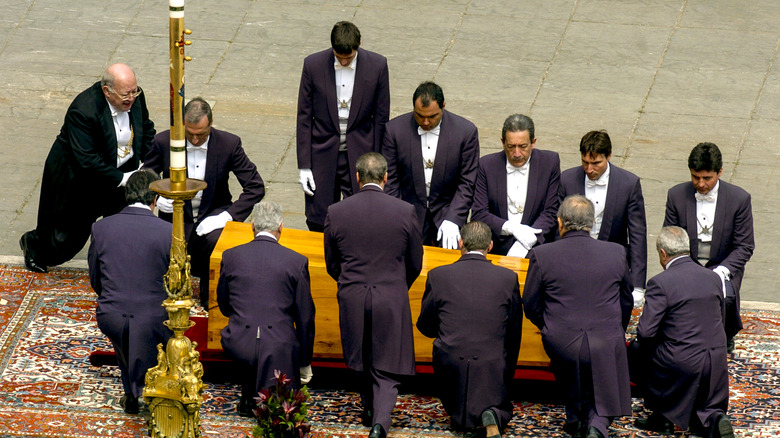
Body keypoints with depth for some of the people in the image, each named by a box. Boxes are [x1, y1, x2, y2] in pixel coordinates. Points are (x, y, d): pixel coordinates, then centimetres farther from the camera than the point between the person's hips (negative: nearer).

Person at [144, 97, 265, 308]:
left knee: (217, 240, -34)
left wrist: (228, 215, -20)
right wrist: (157, 198, -17)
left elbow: (256, 187, -8)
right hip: (176, 214, 1)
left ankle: (210, 298, -8)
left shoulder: (229, 144, -10)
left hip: (212, 214, -1)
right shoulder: (164, 141, -7)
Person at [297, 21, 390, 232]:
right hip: (323, 156, 0)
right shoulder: (313, 64, -7)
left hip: (360, 157, 0)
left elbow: (381, 117, 1)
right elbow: (304, 117, -1)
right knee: (318, 224, 3)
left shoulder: (377, 65, -7)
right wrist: (304, 165, -3)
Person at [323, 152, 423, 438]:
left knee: (362, 364, 22)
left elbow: (332, 264, 7)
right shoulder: (405, 212, -7)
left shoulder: (335, 213, -5)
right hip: (392, 299, -2)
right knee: (386, 370, 2)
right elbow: (415, 264, 4)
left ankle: (370, 411, 38)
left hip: (351, 299, 2)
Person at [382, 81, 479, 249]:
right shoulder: (395, 129, -4)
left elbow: (467, 183, -3)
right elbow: (390, 181, 1)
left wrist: (452, 220, -14)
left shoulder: (466, 131, -6)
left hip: (447, 212, 0)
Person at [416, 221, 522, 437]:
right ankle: (491, 418, -11)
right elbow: (514, 333, 7)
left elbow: (425, 327, 8)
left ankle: (459, 413, 2)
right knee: (502, 409, 21)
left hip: (450, 365, 2)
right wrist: (507, 374, 21)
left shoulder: (438, 276, -3)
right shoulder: (508, 278, -2)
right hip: (492, 367, -2)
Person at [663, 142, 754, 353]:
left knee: (723, 296, -31)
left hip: (723, 267, -1)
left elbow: (744, 247, -5)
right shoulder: (676, 195, -2)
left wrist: (721, 271, -20)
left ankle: (724, 341, 2)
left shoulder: (739, 198, -7)